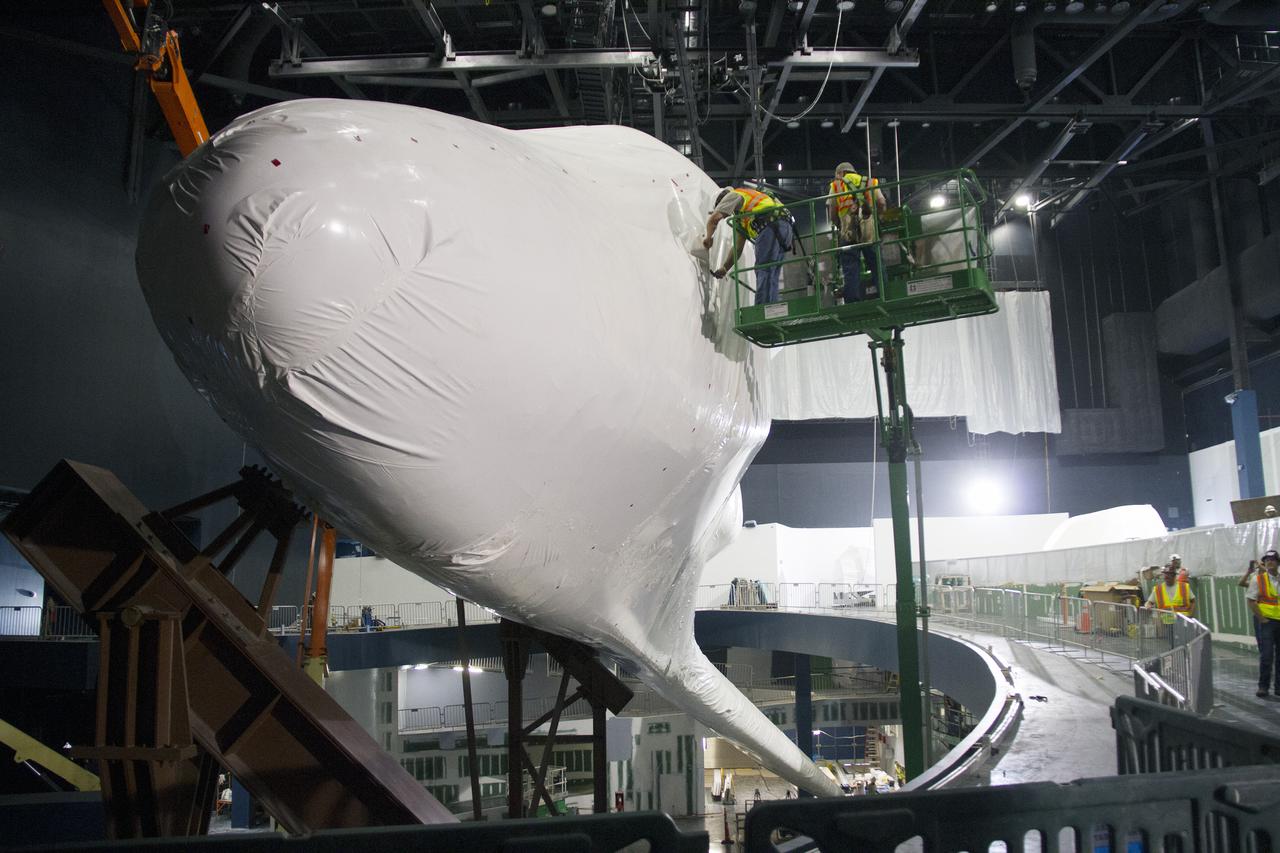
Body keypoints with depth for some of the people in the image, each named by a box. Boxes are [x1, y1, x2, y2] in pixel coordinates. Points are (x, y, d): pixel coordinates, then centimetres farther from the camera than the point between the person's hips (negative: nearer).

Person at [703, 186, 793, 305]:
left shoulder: (733, 195, 15)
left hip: (770, 225, -9)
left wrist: (708, 238, 20)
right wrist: (724, 268, 37)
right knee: (771, 276, 7)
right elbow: (737, 247, 37)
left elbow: (713, 219, 3)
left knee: (763, 272, -13)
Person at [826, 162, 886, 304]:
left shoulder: (836, 185, 15)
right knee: (877, 266, 5)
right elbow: (881, 203, 6)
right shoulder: (870, 182, 21)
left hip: (848, 233, -2)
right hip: (870, 230, 2)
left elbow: (832, 212, 5)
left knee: (850, 270, -4)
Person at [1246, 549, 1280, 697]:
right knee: (1266, 655, -4)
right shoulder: (1258, 579, -3)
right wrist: (1262, 619, -10)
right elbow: (1250, 601, -7)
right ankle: (1263, 686, 4)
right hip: (1266, 622, -4)